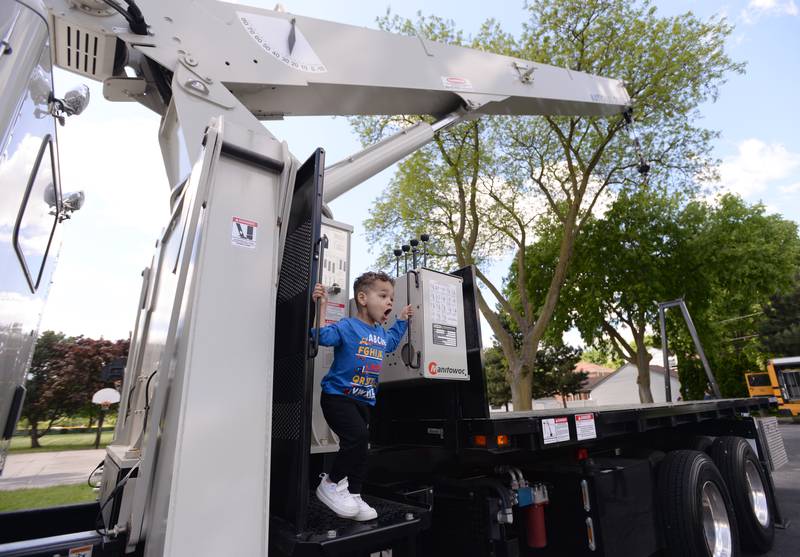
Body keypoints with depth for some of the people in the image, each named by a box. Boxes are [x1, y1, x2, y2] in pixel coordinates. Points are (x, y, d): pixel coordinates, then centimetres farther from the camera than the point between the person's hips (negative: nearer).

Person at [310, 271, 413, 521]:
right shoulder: (347, 326, -13)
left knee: (359, 446, 11)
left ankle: (353, 495, 26)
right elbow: (323, 335, -26)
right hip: (337, 395, -8)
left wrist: (402, 320, 32)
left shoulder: (382, 333, 12)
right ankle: (330, 484, -1)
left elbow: (391, 342, 35)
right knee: (357, 436, -23)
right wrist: (320, 306, -37)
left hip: (363, 400, 8)